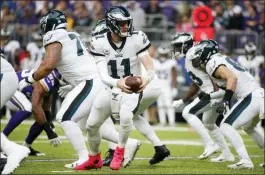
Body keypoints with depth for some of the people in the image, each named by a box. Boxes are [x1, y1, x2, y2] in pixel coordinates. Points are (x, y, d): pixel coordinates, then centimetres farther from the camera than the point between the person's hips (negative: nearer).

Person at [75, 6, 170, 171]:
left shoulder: (137, 39, -18)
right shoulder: (99, 43, -15)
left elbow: (151, 69, -19)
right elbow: (103, 76, -23)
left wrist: (147, 78, -44)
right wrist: (118, 83, -46)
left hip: (134, 88, -3)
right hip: (112, 88, 3)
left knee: (125, 114, -31)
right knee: (92, 125, 10)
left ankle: (120, 153, -5)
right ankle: (94, 159, 39)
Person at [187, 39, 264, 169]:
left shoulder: (213, 63, -9)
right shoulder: (222, 59, 20)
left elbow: (232, 78, -23)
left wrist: (225, 101, -27)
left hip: (250, 98, -10)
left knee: (226, 126, -7)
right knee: (248, 128, 30)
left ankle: (245, 160, -17)